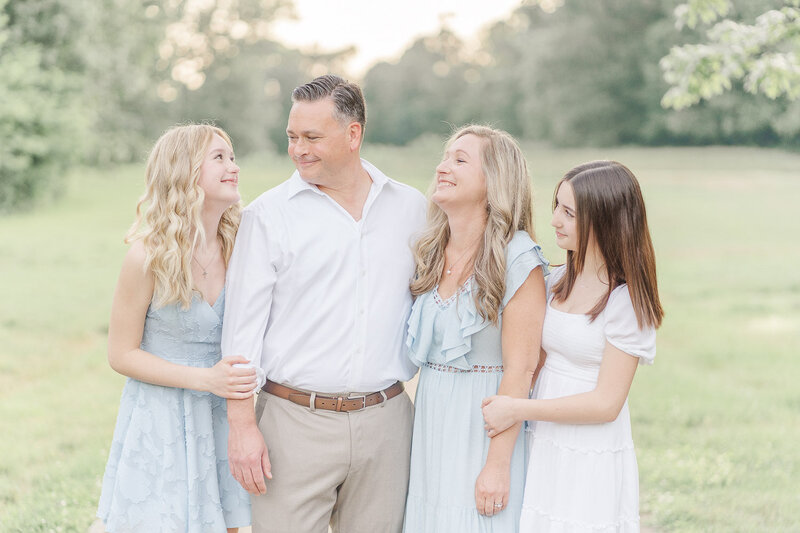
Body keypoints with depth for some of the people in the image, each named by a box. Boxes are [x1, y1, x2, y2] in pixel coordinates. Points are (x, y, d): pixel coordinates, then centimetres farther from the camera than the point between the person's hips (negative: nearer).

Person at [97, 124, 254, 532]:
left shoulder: (236, 246, -1)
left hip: (220, 420, 5)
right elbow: (121, 354, -9)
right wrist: (204, 379, -18)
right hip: (160, 422, -5)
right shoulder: (148, 255, -15)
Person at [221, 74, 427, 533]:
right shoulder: (269, 215, -1)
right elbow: (243, 324, -3)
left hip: (386, 422, 3)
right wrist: (242, 424, -8)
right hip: (296, 422, -2)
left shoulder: (411, 208, 7)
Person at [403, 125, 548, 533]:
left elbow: (520, 370, -16)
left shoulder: (518, 261, -14)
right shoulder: (430, 254, 7)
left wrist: (498, 465, -17)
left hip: (485, 426, -6)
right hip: (430, 423, 6)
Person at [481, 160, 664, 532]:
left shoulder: (626, 301, -14)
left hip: (592, 462, -6)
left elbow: (606, 403, -16)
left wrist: (518, 410, -15)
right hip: (543, 452, 6)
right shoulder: (557, 283, 6)